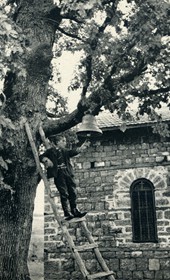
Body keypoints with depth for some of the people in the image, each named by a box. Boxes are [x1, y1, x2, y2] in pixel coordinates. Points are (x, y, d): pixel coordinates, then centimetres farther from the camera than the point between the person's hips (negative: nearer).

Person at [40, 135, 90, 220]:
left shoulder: (65, 151, 18)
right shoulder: (51, 151, 4)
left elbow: (73, 152, 4)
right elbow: (41, 157, 0)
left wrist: (81, 148, -13)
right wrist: (46, 160, -21)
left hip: (68, 173, 5)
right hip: (58, 174, -5)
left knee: (73, 192, 5)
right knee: (64, 193, -7)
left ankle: (74, 211, 16)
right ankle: (67, 213, -2)